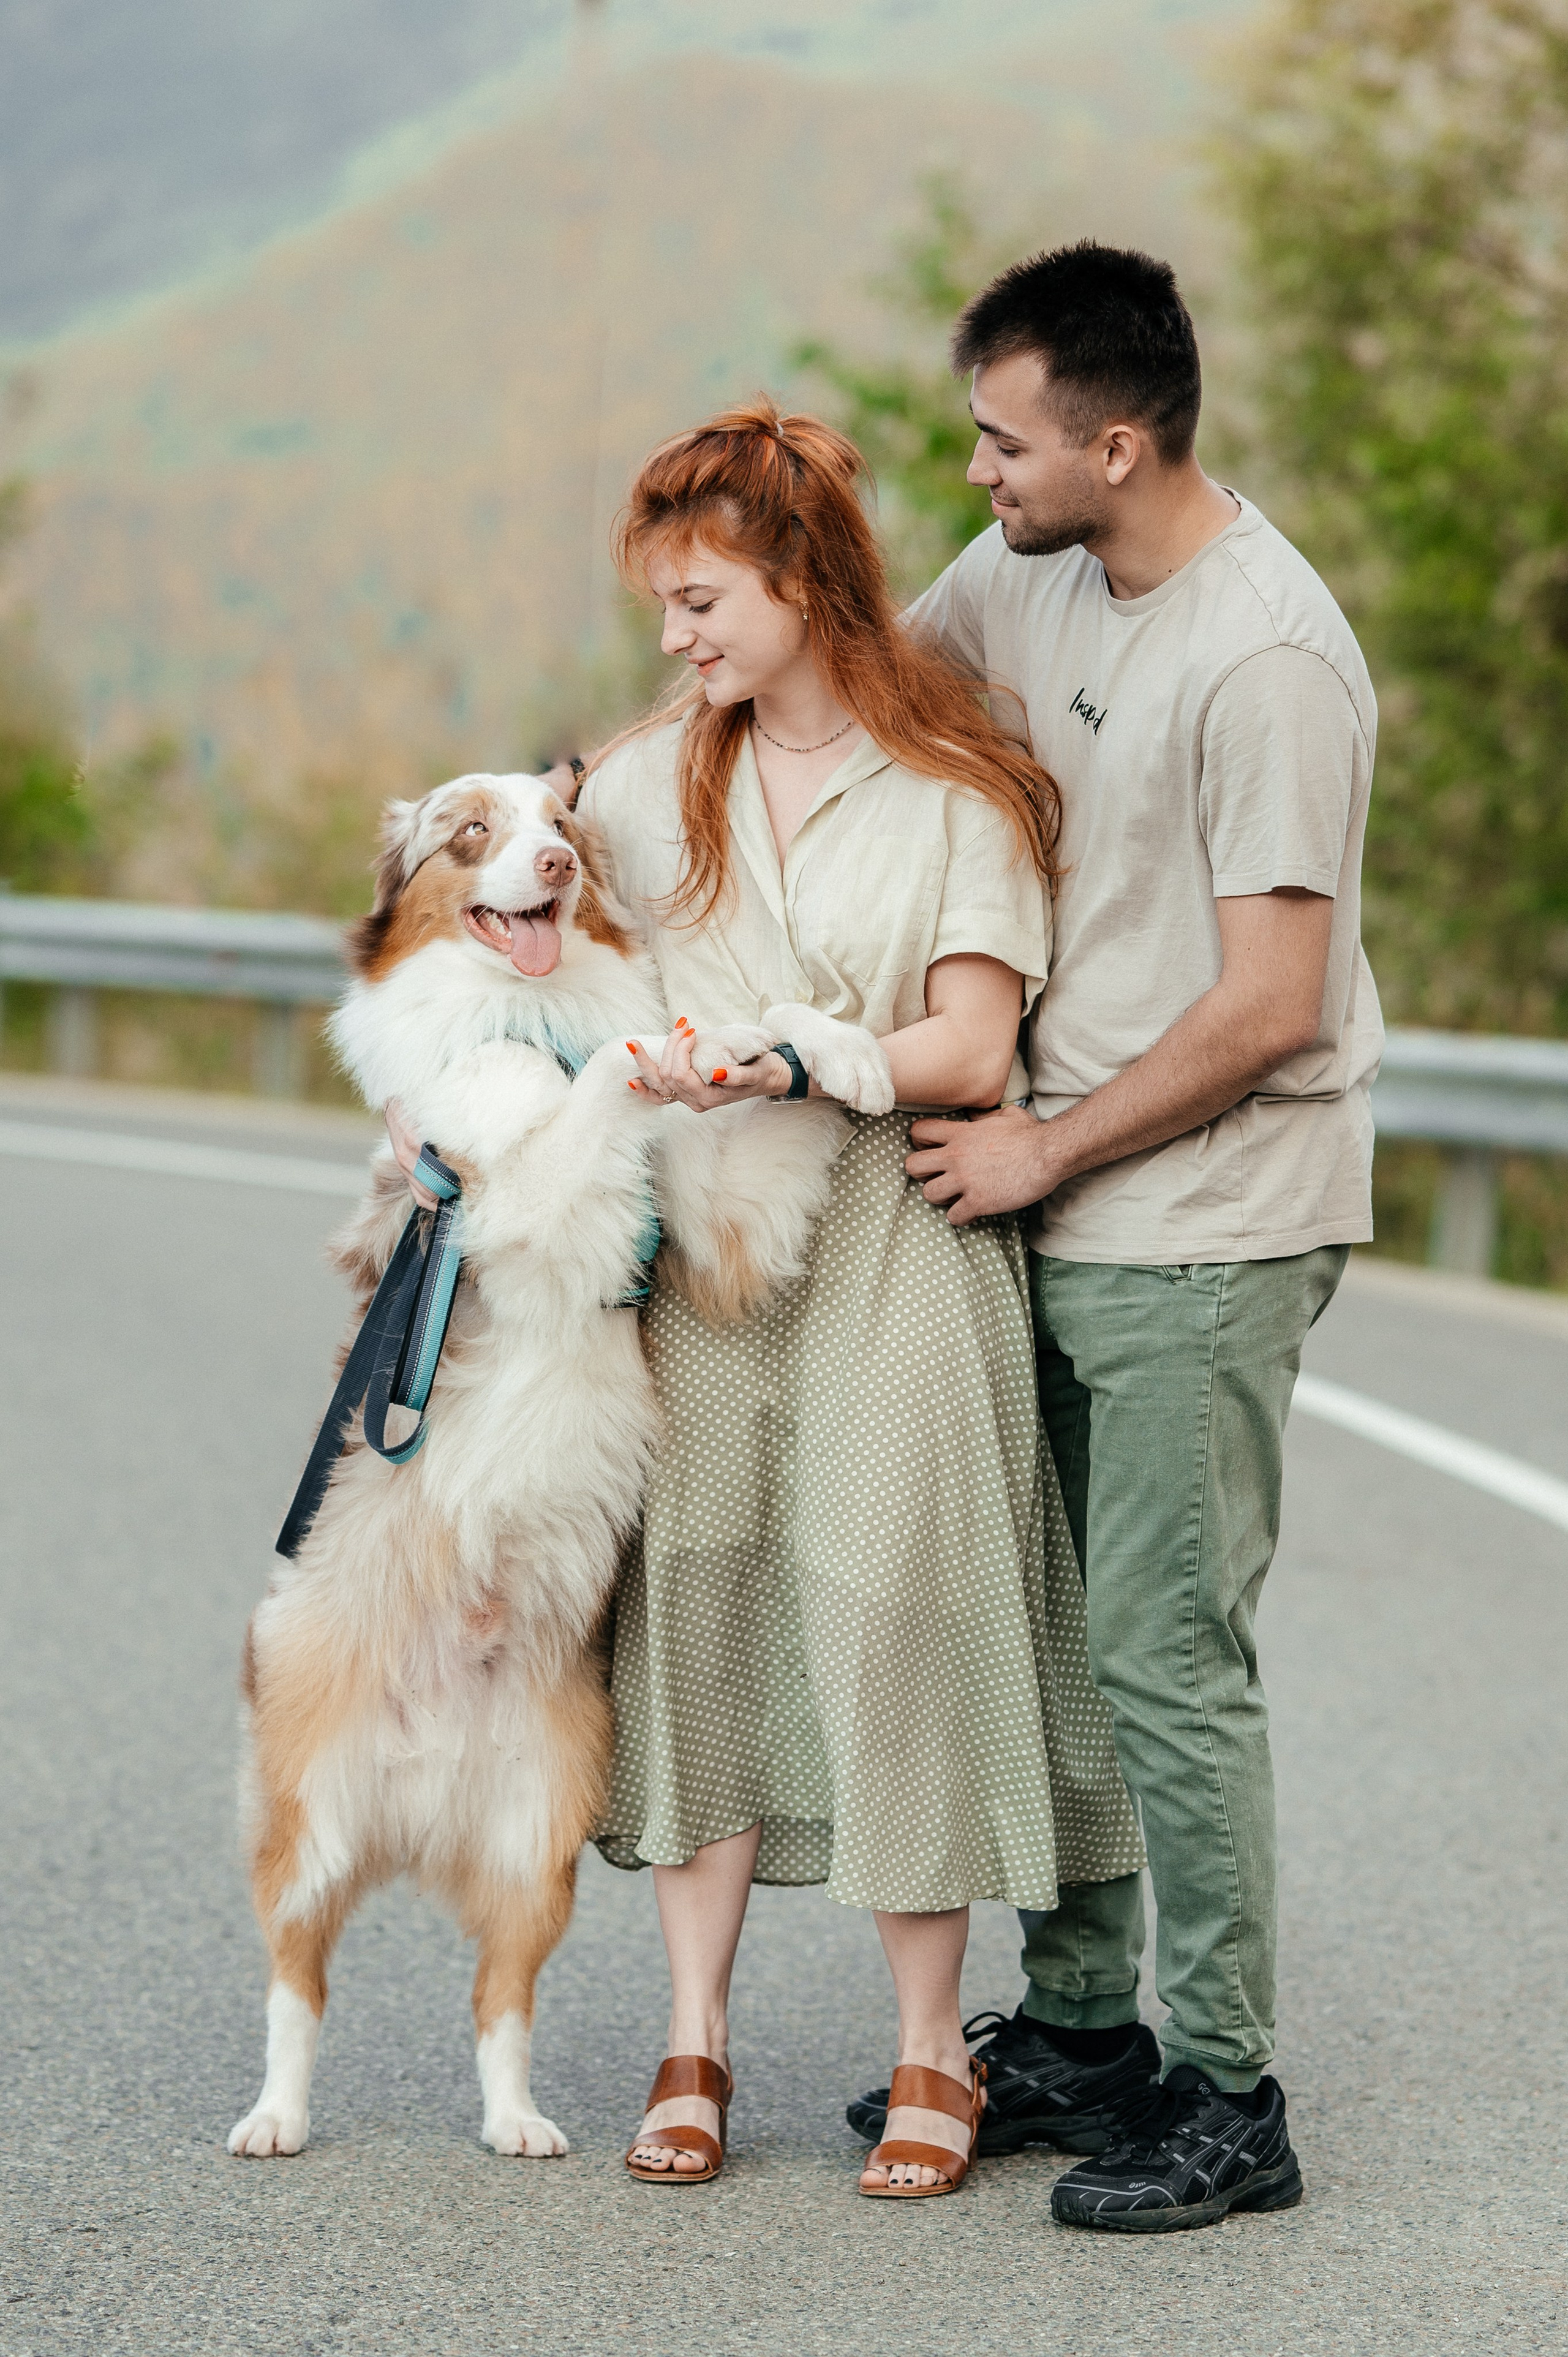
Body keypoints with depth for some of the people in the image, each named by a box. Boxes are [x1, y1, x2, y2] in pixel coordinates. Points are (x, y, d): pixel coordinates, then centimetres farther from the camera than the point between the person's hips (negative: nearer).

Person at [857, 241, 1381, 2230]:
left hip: (1204, 1237, -8)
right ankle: (1076, 2017, 27)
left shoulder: (1268, 661, -20)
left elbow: (1270, 1006, -20)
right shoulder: (1031, 571, 6)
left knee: (1166, 1658, -6)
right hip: (1058, 1207, 8)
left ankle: (1226, 2099, 4)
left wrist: (1044, 1149, -12)